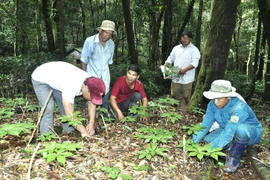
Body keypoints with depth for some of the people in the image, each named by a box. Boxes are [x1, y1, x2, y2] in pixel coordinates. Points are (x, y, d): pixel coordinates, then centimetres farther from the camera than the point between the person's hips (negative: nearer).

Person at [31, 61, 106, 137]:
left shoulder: (90, 82, -21)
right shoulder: (71, 86, -43)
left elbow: (92, 103, -7)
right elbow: (69, 115, -38)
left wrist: (91, 123, -16)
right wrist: (84, 131, -31)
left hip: (56, 78, 7)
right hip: (40, 78, -7)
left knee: (69, 107, 0)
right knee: (48, 109, -18)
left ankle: (69, 133, 12)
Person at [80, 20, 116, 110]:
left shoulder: (111, 44, -4)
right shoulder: (90, 41, -15)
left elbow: (109, 62, 8)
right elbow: (84, 61, -9)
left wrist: (106, 75, 11)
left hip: (105, 76, 4)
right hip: (92, 75, -3)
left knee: (105, 99, 7)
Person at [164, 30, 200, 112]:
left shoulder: (194, 50, -3)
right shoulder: (176, 48, 13)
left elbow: (195, 63, -14)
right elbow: (170, 59, 16)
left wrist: (184, 70, -27)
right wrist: (165, 66, -3)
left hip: (187, 78, -4)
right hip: (175, 77, 4)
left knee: (185, 97, 5)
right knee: (174, 96, 11)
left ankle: (184, 112, 19)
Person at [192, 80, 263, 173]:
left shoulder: (238, 108, -38)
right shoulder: (213, 104, -17)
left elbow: (229, 133, -42)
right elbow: (206, 123, -18)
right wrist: (195, 140, -30)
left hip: (251, 132, -5)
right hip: (230, 130, 6)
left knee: (241, 129, -40)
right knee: (208, 139, -16)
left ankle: (234, 158, -16)